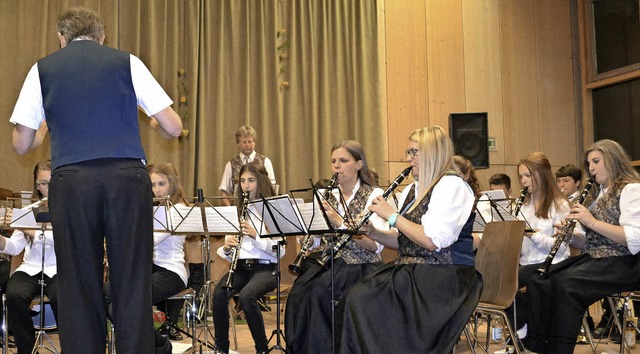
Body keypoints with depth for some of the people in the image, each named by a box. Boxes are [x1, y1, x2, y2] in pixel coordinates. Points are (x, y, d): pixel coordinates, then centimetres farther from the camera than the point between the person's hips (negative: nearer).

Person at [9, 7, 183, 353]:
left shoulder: (43, 69, 13)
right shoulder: (127, 62, 10)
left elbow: (21, 145, 13)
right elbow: (174, 128, 6)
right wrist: (155, 124, 28)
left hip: (71, 181, 1)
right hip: (127, 177, 0)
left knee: (78, 284, 8)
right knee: (132, 283, 4)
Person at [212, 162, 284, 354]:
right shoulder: (236, 212, 15)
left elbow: (279, 250, -7)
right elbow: (227, 252, 14)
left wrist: (255, 235, -21)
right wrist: (226, 248, -10)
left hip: (265, 267, -4)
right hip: (240, 266, 4)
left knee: (246, 296, -33)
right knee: (219, 293, -27)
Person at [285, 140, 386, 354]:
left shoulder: (374, 195, -4)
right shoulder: (330, 196, 13)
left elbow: (376, 245, -15)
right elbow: (315, 241, 10)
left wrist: (340, 222, -22)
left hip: (359, 265, -5)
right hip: (327, 261, 5)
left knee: (316, 293, -27)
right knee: (298, 292, -21)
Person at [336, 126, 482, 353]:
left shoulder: (452, 186, -10)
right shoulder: (416, 189, 18)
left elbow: (432, 241, -21)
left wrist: (393, 216, -14)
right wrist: (373, 232, 3)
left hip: (444, 278, -8)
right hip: (413, 271, 9)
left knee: (362, 301, -23)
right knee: (354, 298, -14)